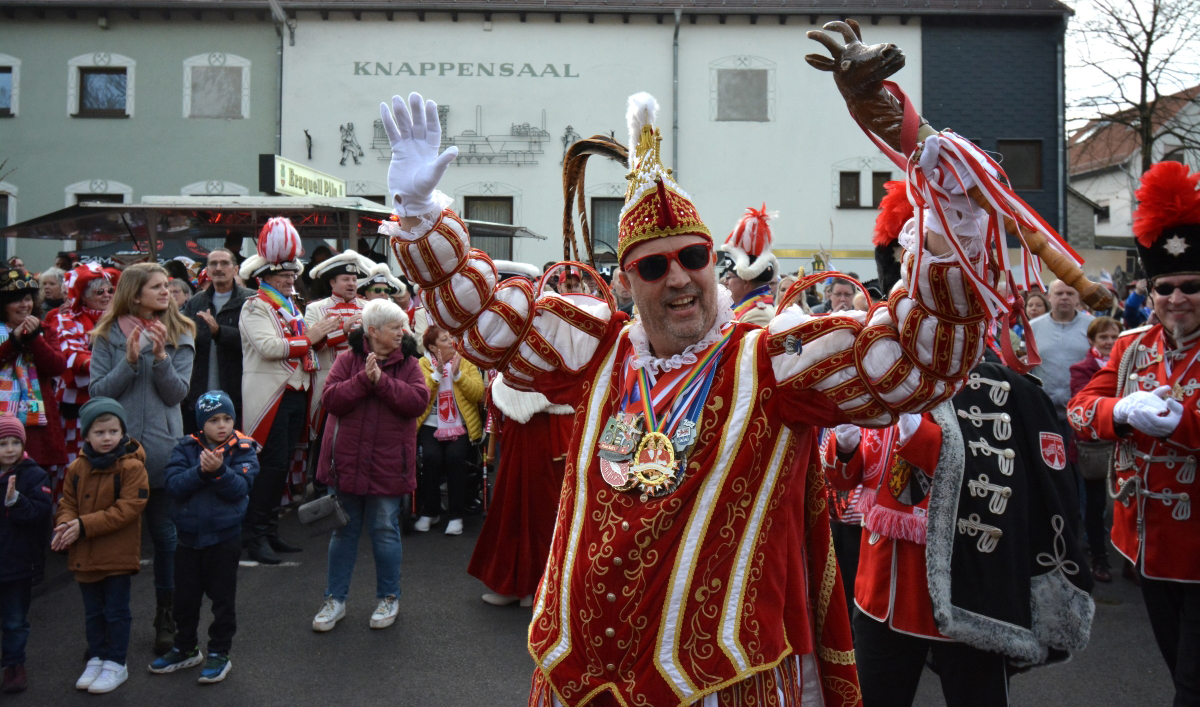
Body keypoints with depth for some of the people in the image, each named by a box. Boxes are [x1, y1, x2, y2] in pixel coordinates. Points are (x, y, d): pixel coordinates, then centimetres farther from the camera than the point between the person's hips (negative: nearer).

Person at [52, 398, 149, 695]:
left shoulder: (132, 466, -15)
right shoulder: (77, 468, 2)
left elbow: (127, 508, -20)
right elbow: (68, 503, 9)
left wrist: (84, 525, -22)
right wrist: (66, 525, -14)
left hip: (118, 555, -5)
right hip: (84, 555, 5)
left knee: (116, 611, 6)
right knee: (93, 611, 18)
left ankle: (116, 664, 20)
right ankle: (97, 658, 33)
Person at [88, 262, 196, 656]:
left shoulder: (180, 334, 2)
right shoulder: (108, 334, 0)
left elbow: (178, 393, -6)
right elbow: (97, 391, -5)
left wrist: (160, 357, -19)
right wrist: (130, 360, -17)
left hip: (162, 447, 0)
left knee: (164, 533, 7)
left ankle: (166, 617, 22)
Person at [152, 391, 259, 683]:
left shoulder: (243, 450, -8)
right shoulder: (186, 448, -1)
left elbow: (240, 489, -18)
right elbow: (174, 485, -13)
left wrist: (219, 471, -32)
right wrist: (200, 470, -27)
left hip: (224, 537, -3)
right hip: (188, 536, 3)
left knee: (222, 598, 7)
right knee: (185, 596, 17)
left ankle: (219, 653, 21)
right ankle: (185, 648, 36)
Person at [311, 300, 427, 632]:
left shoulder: (408, 364, 2)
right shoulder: (348, 360, 1)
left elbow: (418, 401, -13)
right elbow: (331, 399, -10)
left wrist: (382, 381, -20)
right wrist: (364, 379, -20)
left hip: (387, 464, -1)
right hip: (347, 460, 1)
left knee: (385, 530, 7)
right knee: (344, 530, 11)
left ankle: (388, 598, 24)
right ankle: (335, 599, 24)